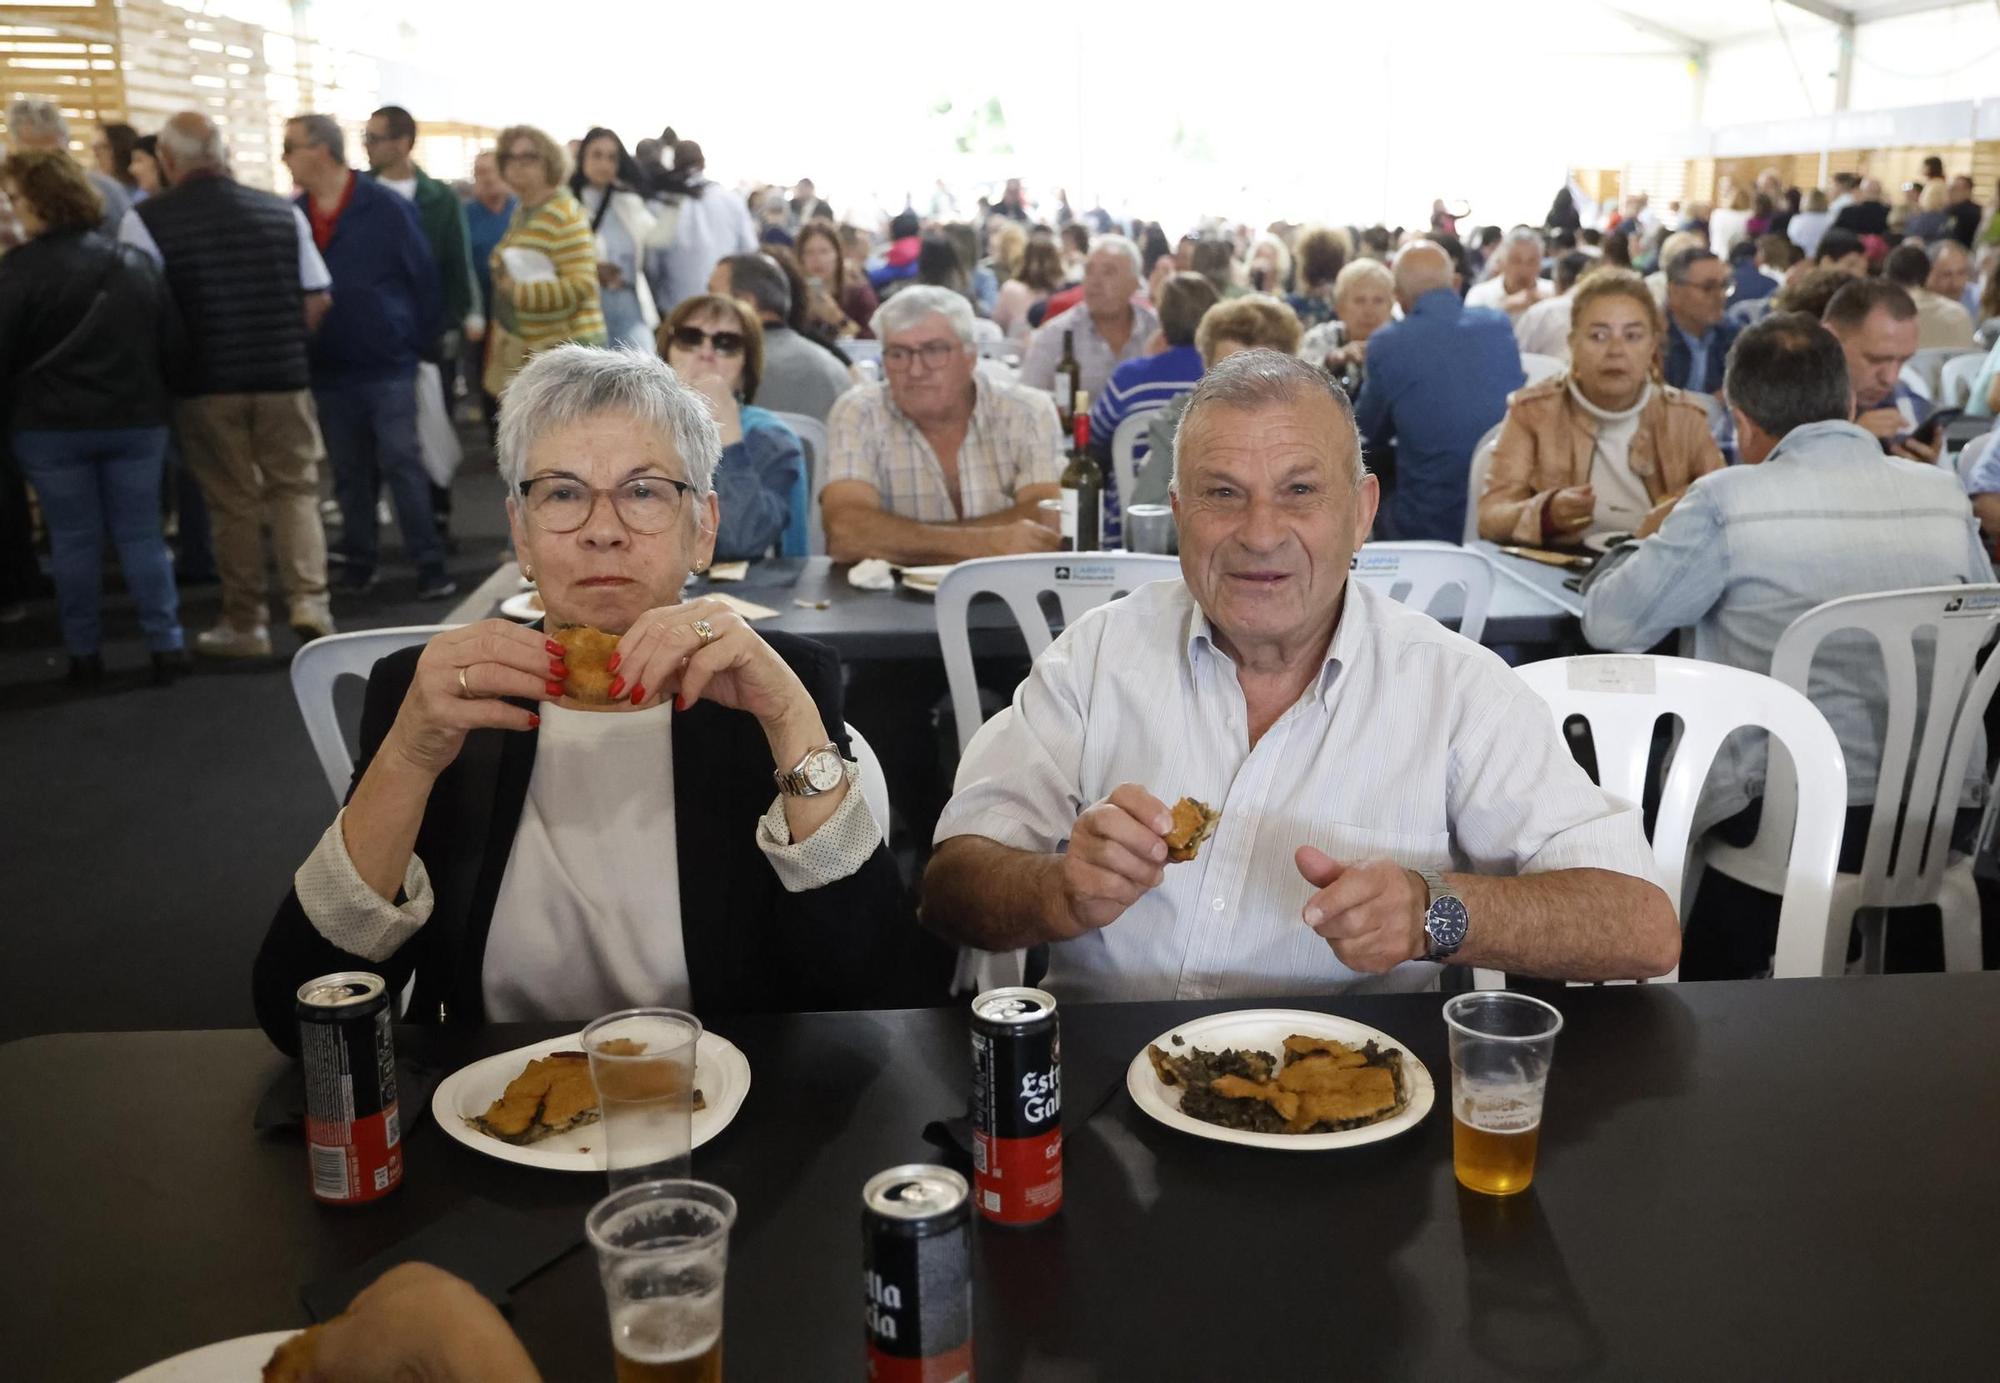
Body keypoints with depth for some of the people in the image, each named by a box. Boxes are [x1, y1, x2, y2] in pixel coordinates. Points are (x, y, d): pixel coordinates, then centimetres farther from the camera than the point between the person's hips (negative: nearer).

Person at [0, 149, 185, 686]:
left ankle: (84, 654, 11)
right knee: (141, 533, 9)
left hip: (51, 424, -3)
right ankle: (166, 646, 5)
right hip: (136, 418, 4)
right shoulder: (133, 260, 4)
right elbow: (173, 343, 6)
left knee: (74, 539, 6)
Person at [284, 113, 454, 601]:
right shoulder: (294, 216, 4)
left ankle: (429, 564, 1)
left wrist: (418, 343, -5)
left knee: (401, 462, -5)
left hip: (388, 364, -4)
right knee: (349, 473, 11)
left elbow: (423, 278, -5)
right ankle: (358, 561, 21)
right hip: (328, 371, 4)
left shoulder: (386, 208, -7)